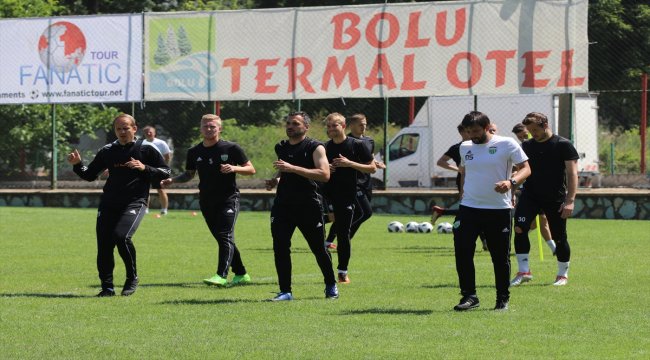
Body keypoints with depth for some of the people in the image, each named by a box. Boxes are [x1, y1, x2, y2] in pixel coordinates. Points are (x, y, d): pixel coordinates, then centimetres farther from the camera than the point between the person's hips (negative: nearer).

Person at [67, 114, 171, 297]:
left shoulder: (146, 150, 2)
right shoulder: (107, 151, 11)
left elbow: (166, 173, 3)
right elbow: (90, 175, 17)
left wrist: (145, 168, -12)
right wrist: (77, 164, -2)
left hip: (135, 202, -4)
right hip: (108, 203, 4)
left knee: (121, 236, -25)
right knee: (104, 243, -3)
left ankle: (132, 278, -5)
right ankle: (107, 287, 10)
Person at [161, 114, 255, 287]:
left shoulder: (231, 148, -4)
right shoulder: (194, 152, 8)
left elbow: (251, 169, 0)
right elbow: (189, 174, 19)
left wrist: (234, 168, -19)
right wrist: (172, 180, 2)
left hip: (228, 199, -5)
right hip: (206, 201, 5)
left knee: (225, 236, -18)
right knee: (222, 239, 10)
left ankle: (221, 276, -27)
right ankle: (241, 274, 21)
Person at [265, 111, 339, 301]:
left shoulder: (315, 147, -6)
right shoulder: (281, 148, 13)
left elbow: (324, 174, -21)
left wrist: (293, 168, -26)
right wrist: (275, 180, 7)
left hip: (309, 205, -4)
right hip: (282, 205, 4)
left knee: (319, 248, 7)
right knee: (280, 247, -9)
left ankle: (331, 286, 28)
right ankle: (285, 291, -3)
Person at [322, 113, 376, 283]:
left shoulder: (357, 145, -4)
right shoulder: (324, 147, 8)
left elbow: (372, 168, -3)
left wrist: (350, 164, -15)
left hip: (347, 196, -3)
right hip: (326, 195, 3)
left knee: (344, 234, -2)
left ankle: (343, 272, 10)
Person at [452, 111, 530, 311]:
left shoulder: (507, 145, -5)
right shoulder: (465, 147, 10)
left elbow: (525, 169, -7)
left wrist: (511, 182, -25)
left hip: (499, 210, -3)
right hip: (469, 208, 3)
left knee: (501, 257, 4)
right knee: (462, 252, -8)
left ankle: (503, 298, 16)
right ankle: (469, 296, 0)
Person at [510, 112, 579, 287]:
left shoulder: (563, 145, -5)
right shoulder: (526, 146, 7)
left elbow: (572, 173, -7)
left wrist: (570, 200, -15)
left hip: (555, 198, -3)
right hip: (530, 194, 3)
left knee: (559, 237, 4)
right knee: (519, 228, -18)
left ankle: (563, 274, 23)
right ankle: (524, 271, -14)